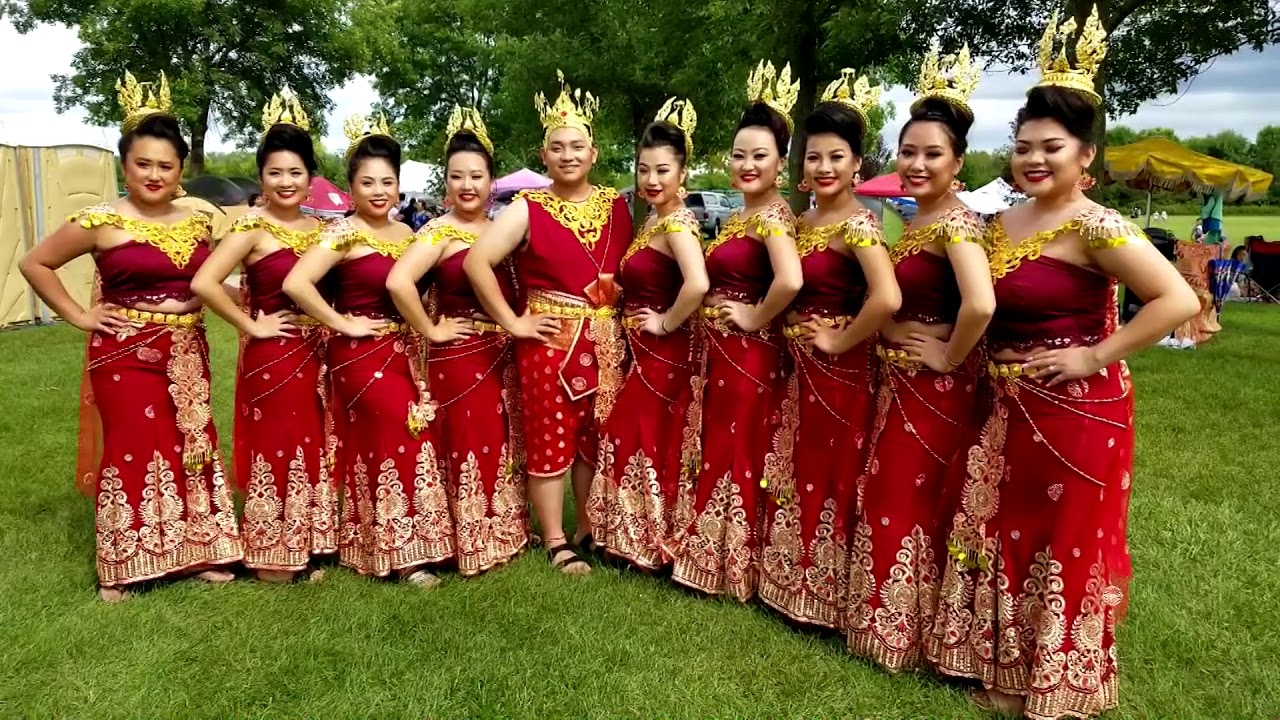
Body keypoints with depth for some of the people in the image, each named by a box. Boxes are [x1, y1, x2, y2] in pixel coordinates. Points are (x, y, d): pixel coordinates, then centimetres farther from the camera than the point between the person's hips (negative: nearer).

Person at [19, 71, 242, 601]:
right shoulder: (101, 222, -7)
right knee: (133, 452, -1)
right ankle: (120, 567, 14)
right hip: (125, 352, -4)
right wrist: (78, 316, -4)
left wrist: (192, 307, 4)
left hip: (186, 354, 4)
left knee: (192, 447, 8)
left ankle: (196, 552, 21)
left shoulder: (199, 221, 5)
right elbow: (34, 264, 1)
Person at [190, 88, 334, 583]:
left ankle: (307, 549, 28)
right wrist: (250, 325, -15)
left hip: (315, 354, 6)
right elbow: (203, 283, -21)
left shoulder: (320, 229, 8)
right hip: (272, 355, -6)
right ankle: (271, 558, 17)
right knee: (276, 450, 3)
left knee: (314, 449, 13)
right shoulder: (252, 228, -10)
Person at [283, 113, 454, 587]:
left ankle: (401, 546, 21)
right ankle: (402, 555, 1)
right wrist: (342, 323, -17)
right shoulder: (344, 234, -11)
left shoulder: (408, 234, 11)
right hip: (360, 355, -7)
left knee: (414, 438, 7)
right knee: (400, 439, -10)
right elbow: (295, 283, -23)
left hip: (403, 353, 7)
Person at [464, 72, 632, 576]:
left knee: (597, 438, 12)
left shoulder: (615, 206, 7)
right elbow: (476, 261, -14)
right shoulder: (528, 209, -6)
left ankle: (588, 529, 28)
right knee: (550, 439, 3)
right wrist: (511, 322, -15)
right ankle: (555, 542, 16)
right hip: (549, 339, -4)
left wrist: (626, 318, 2)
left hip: (605, 341, 4)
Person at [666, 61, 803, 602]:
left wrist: (757, 319, -20)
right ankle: (713, 557, 32)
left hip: (748, 353, -9)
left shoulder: (773, 215, -17)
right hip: (718, 350, 9)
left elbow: (790, 280, -34)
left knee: (740, 454, 3)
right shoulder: (738, 215, 11)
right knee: (717, 450, 17)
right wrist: (711, 321, 8)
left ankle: (737, 569, 19)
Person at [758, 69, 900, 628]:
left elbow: (887, 298, -32)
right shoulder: (802, 222, 8)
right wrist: (790, 333, 7)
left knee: (831, 478, 4)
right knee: (795, 475, 16)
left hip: (838, 367, -8)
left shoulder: (858, 225, -16)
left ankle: (829, 600, 20)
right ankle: (795, 585, 32)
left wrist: (843, 340, -19)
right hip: (797, 364, 8)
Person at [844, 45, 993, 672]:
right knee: (890, 499, 17)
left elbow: (980, 304, -34)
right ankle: (890, 621, 33)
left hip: (936, 387, -9)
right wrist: (887, 343, 5)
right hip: (898, 381, 9)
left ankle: (914, 634, 22)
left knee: (913, 505, 4)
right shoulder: (913, 220, 10)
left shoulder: (957, 221, -18)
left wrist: (950, 357, -21)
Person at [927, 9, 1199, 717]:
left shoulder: (1095, 227, -17)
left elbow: (1179, 301, -24)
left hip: (1077, 409, -7)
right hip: (1010, 409, 7)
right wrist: (985, 363, 3)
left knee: (1067, 546, 7)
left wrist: (1096, 357, -20)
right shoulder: (1004, 221, 6)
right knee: (1002, 533, 15)